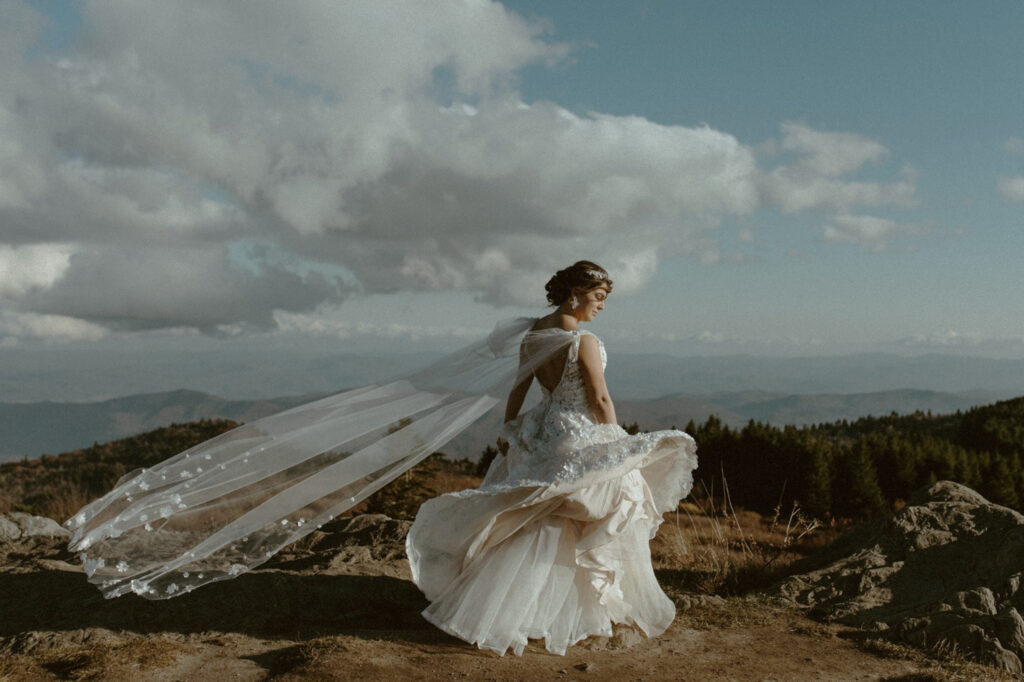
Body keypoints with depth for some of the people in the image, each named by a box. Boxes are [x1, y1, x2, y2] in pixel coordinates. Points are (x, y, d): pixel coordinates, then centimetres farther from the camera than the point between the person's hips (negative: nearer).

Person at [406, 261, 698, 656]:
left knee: (531, 527, 16)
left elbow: (518, 389, 8)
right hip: (581, 438, -7)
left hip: (542, 434, 7)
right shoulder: (584, 342, -19)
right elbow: (600, 400, -16)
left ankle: (491, 609, 22)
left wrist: (507, 430, 17)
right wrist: (617, 443, -4)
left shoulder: (534, 333, 1)